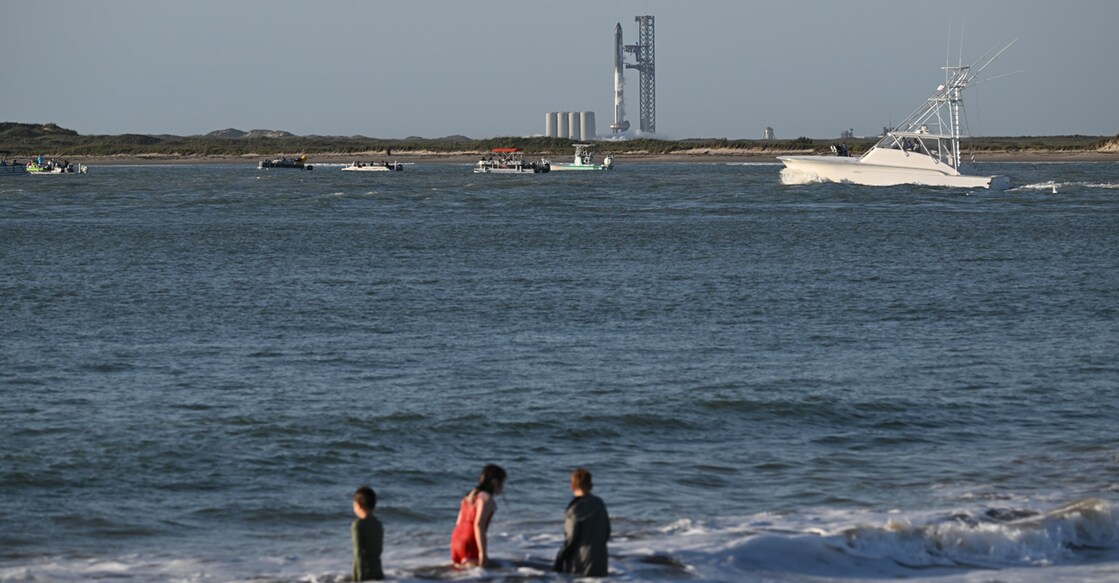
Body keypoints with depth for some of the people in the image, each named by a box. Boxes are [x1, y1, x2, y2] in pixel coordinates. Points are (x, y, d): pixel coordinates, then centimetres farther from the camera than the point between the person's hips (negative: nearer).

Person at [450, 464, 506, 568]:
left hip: (456, 541, 9)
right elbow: (478, 524, -19)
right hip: (470, 544, -9)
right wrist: (482, 552, -20)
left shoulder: (470, 495, 19)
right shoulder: (486, 498, -8)